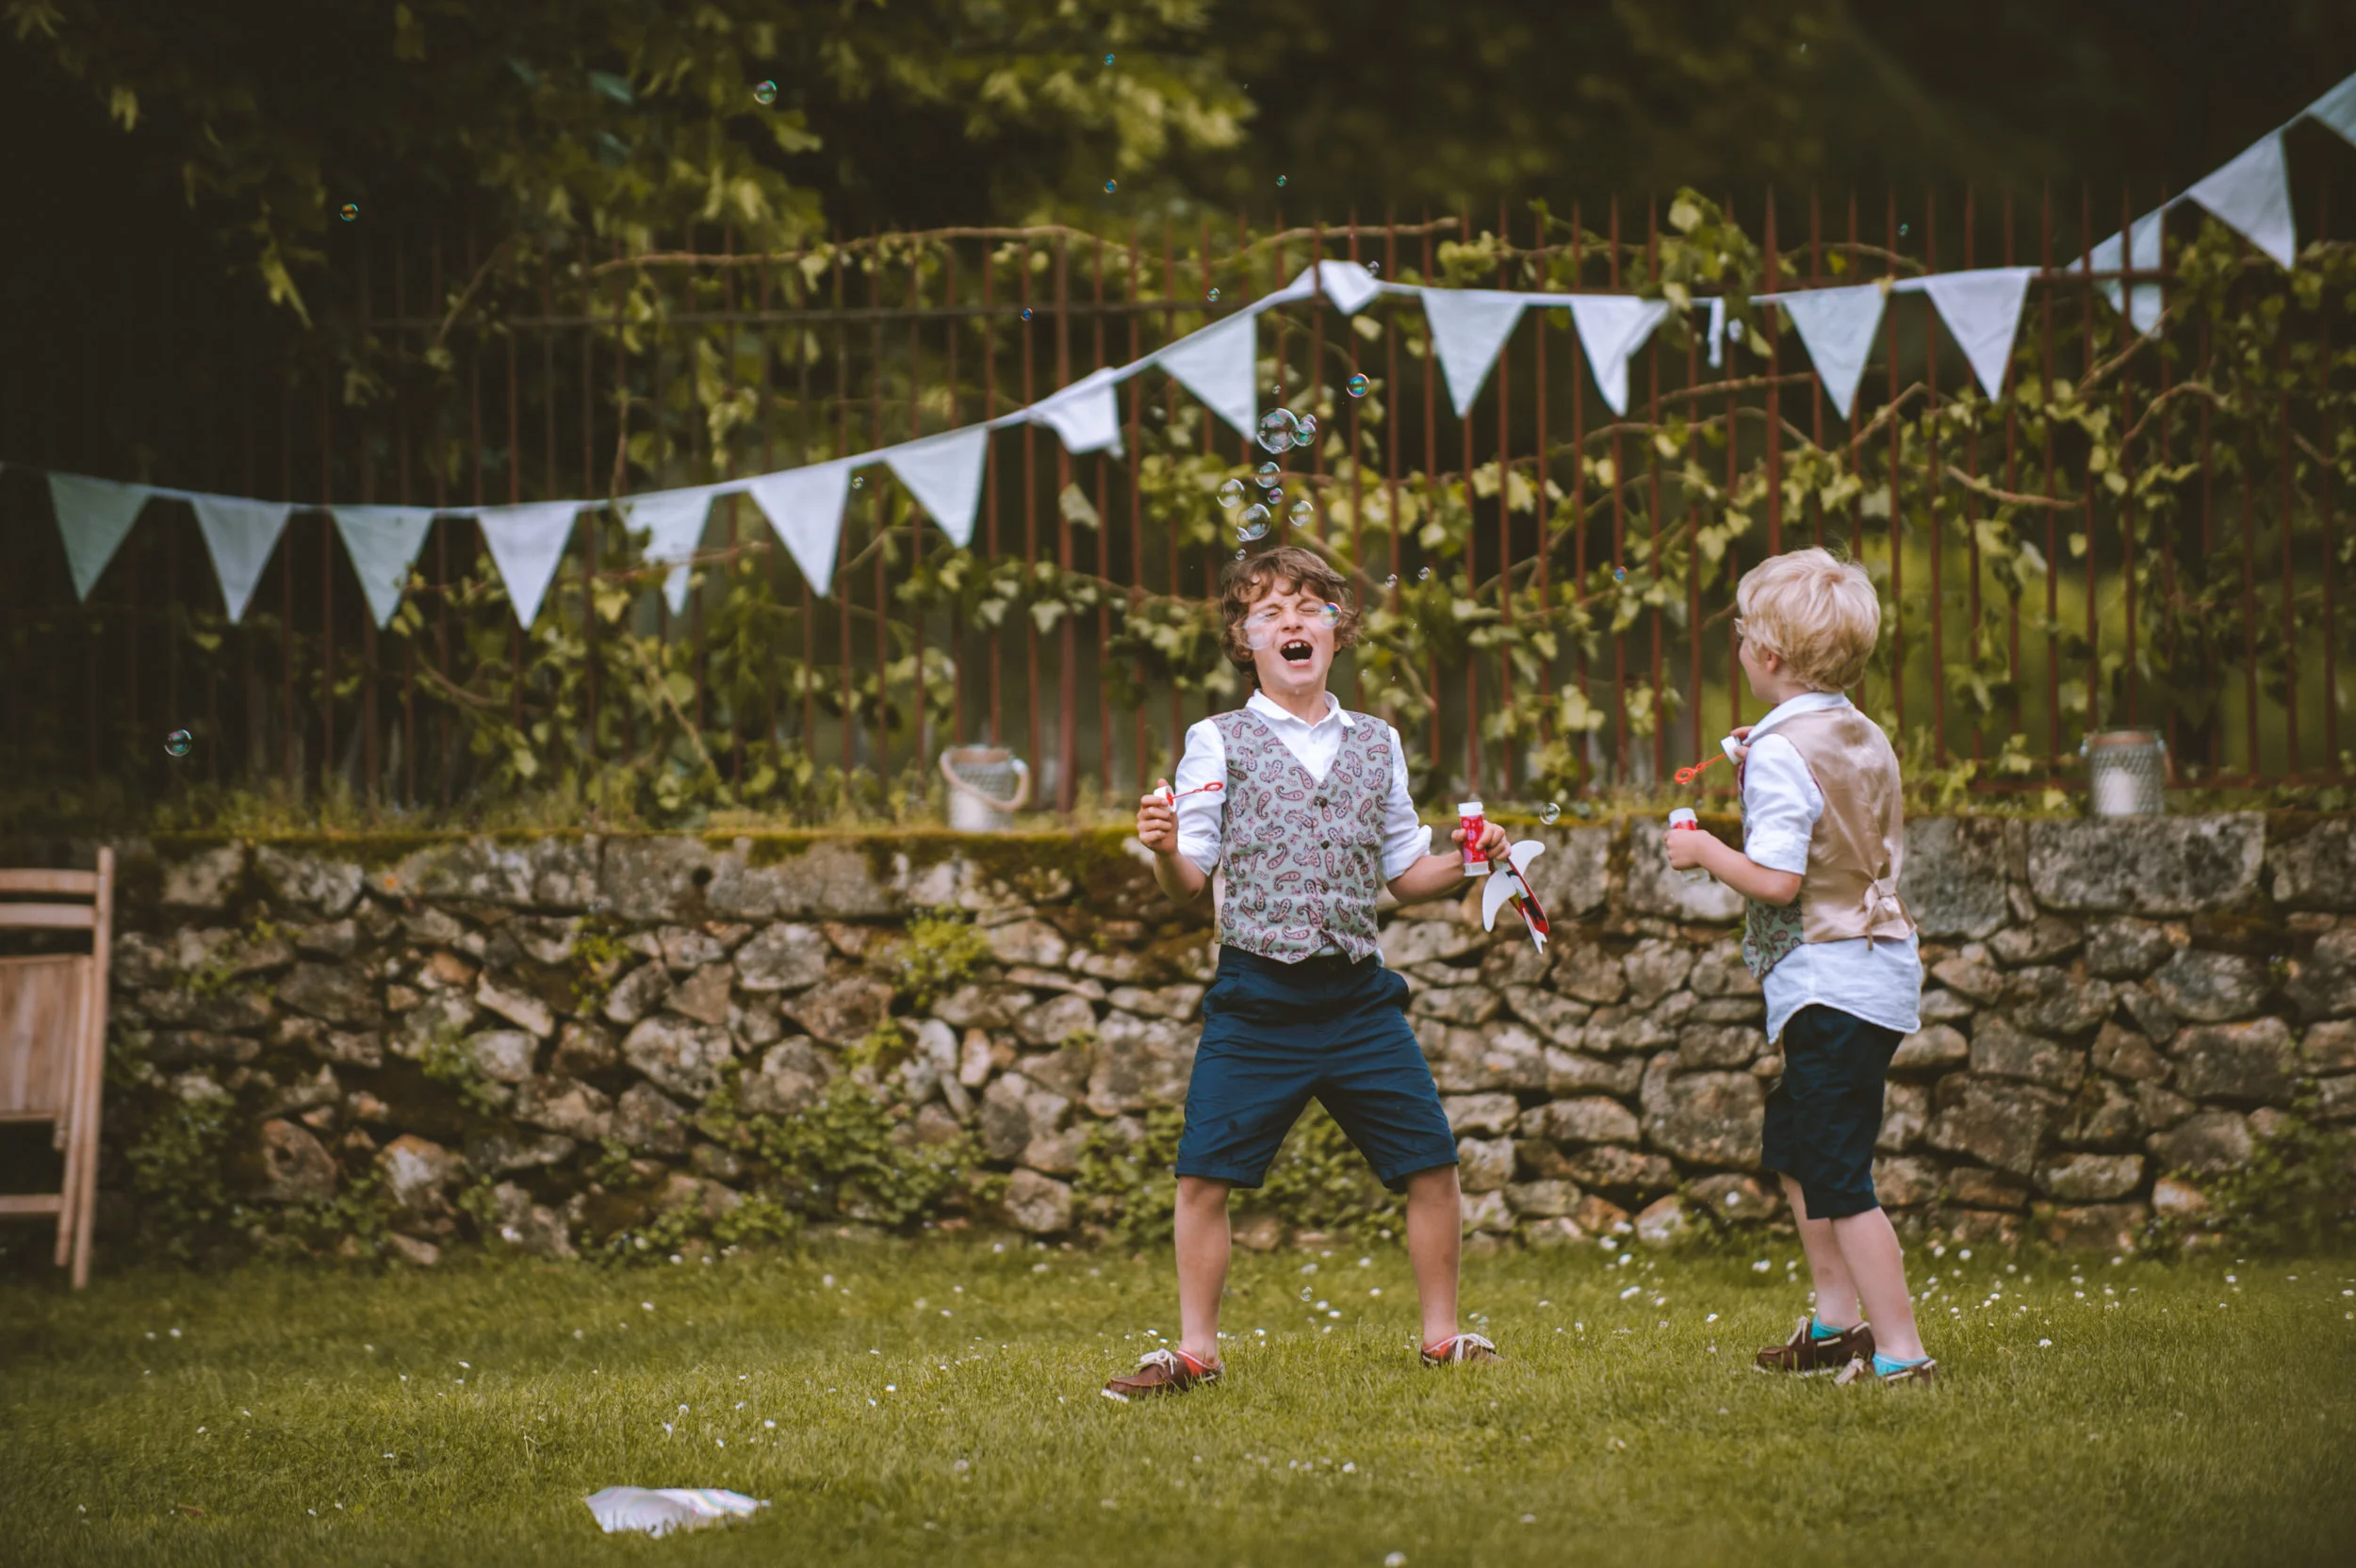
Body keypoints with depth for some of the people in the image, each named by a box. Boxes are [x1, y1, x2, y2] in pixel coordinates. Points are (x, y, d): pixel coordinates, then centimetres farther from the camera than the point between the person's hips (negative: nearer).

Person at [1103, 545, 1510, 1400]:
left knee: (1431, 1163, 2)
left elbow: (1404, 874, 17)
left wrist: (1463, 862, 0)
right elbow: (1191, 881, -1)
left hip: (1358, 998, 3)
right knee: (1204, 1174, -6)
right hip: (1255, 1002, -3)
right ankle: (1195, 1351, 7)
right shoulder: (1219, 744, 2)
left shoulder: (1375, 745, 11)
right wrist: (1165, 851, -21)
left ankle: (1441, 1335, 18)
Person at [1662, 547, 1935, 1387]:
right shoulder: (1867, 739, 10)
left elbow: (1776, 879, -24)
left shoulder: (1782, 754, -17)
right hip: (1880, 966, 10)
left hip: (1828, 985, -10)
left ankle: (1901, 1351, -9)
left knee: (1839, 1175, -7)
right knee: (1793, 1144, 24)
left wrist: (1703, 850, -7)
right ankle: (1837, 1320, 29)